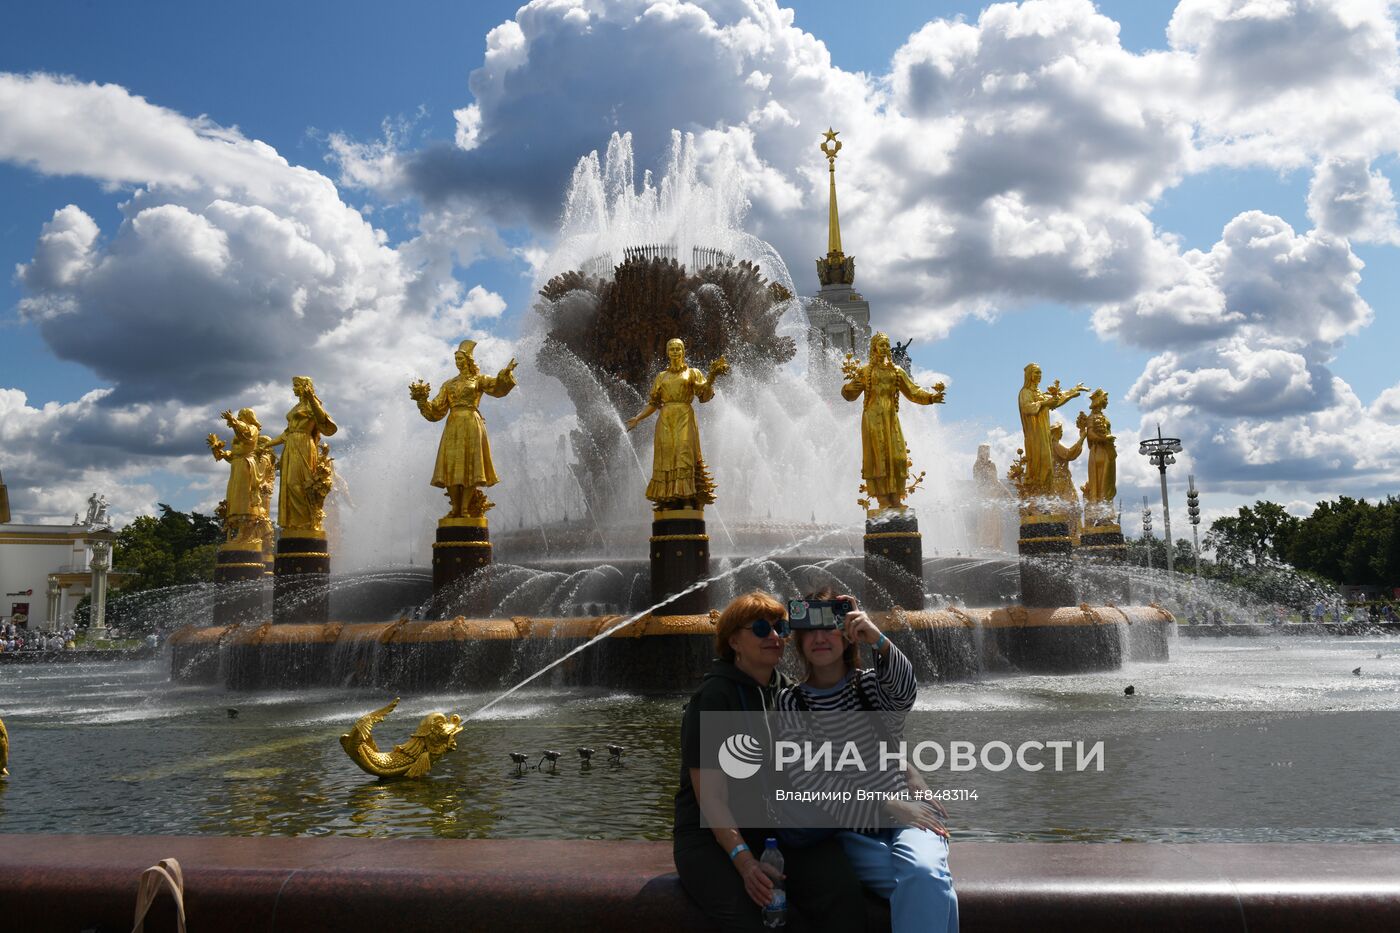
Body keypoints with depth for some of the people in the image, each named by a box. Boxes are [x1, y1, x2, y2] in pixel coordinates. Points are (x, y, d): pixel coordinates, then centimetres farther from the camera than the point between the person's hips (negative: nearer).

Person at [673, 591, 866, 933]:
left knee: (845, 898, -24)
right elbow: (711, 797, -13)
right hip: (712, 836, -4)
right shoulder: (713, 698, -7)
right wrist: (744, 862, -27)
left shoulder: (790, 693, 12)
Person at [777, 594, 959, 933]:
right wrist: (886, 806, -14)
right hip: (851, 833, -1)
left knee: (925, 874, -30)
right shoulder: (790, 703, 1)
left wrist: (879, 641, -41)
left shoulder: (870, 683, 5)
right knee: (924, 883, -28)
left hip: (907, 816, 2)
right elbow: (809, 781, -8)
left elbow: (904, 692, -21)